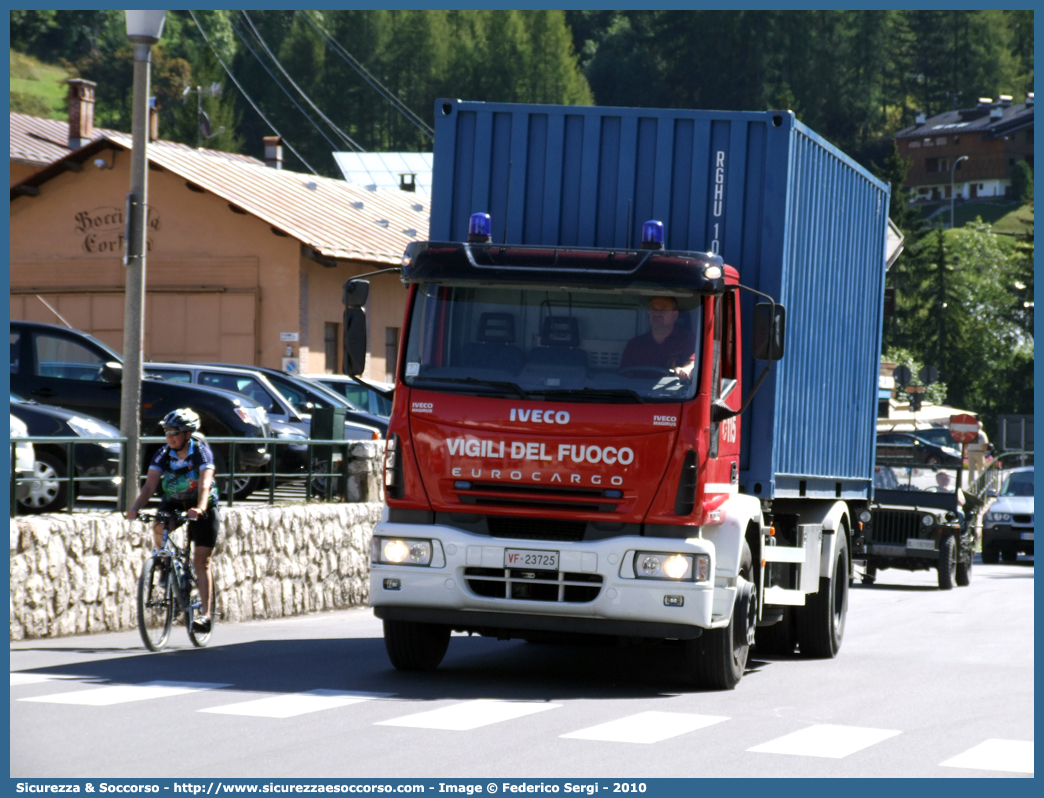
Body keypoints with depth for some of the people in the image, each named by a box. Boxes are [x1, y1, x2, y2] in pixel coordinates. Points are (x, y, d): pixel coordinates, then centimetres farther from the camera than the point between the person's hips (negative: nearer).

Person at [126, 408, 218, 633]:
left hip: (203, 507, -3)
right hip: (173, 503, 3)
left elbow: (204, 483, -36)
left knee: (201, 561, -8)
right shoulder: (163, 455, -11)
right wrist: (135, 508, -38)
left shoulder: (201, 452, -21)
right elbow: (150, 485, -21)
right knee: (158, 527, -30)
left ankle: (205, 614, -5)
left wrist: (200, 508, -54)